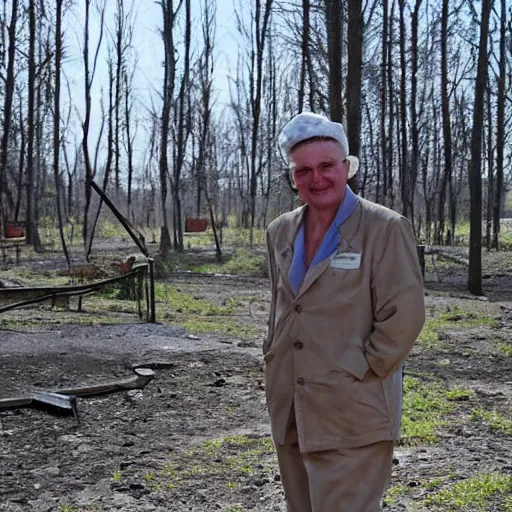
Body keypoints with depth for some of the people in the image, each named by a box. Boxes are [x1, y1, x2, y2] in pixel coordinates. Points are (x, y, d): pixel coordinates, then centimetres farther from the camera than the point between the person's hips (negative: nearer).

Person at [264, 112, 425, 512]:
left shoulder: (385, 229, -10)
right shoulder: (281, 232, 8)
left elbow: (403, 317, -13)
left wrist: (359, 374, -12)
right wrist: (275, 359, 11)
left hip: (353, 416, -6)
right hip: (290, 413, 6)